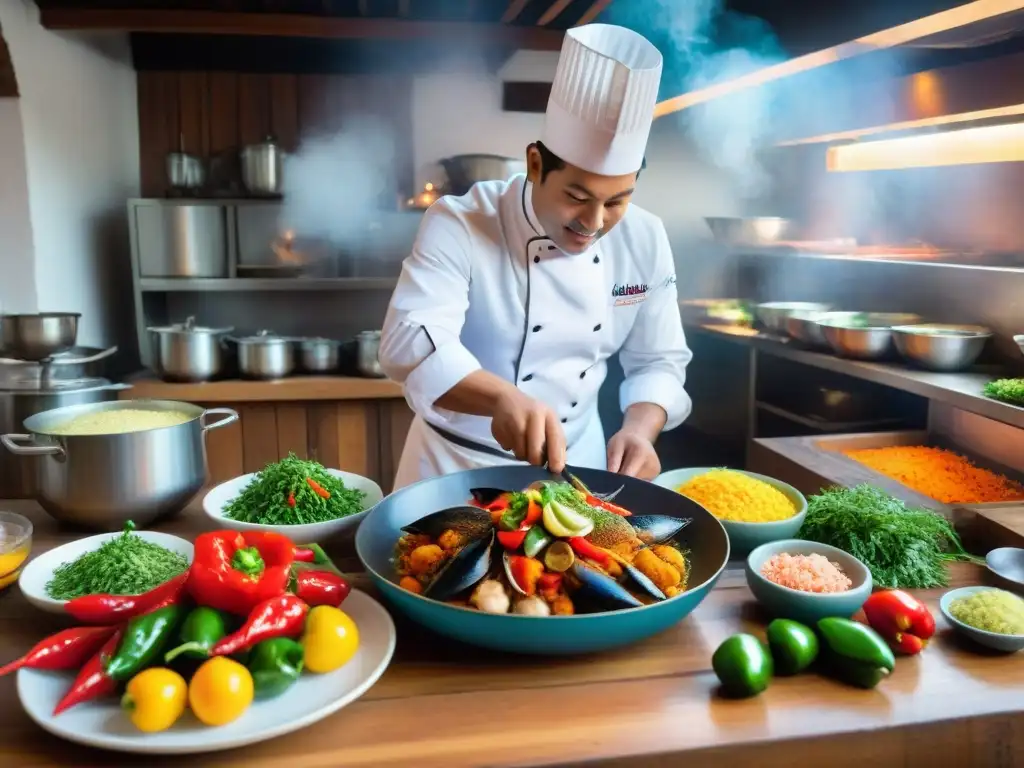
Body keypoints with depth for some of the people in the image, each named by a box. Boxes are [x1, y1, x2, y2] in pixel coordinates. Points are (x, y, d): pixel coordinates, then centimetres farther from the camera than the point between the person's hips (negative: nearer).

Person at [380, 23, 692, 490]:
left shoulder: (644, 240, -6)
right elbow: (411, 339, -33)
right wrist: (501, 397, -49)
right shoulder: (460, 225, -20)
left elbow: (658, 361, 0)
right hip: (456, 464, -3)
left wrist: (638, 430, -19)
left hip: (575, 462, 3)